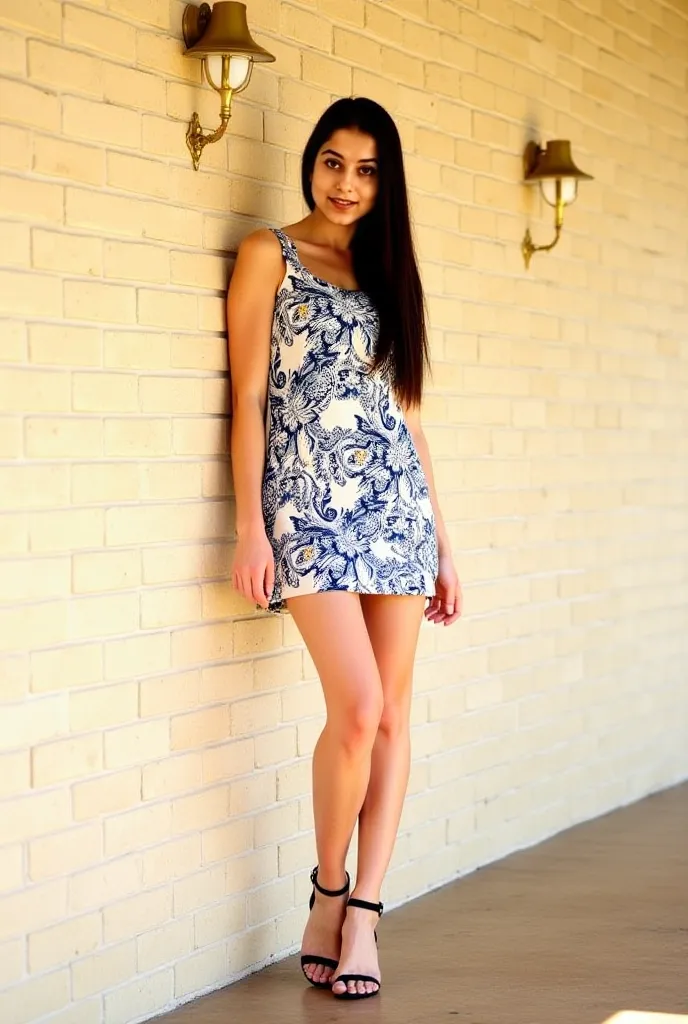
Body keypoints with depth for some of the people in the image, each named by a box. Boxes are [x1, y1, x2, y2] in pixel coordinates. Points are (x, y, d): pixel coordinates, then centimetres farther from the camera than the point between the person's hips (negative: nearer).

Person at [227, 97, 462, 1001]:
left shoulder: (386, 271, 18)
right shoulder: (271, 255, 4)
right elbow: (249, 397, -2)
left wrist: (442, 541, 15)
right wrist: (250, 527, -10)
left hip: (394, 504, 5)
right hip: (310, 504, -5)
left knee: (391, 714, 0)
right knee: (359, 707, -14)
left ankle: (361, 916, 6)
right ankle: (330, 891, 7)